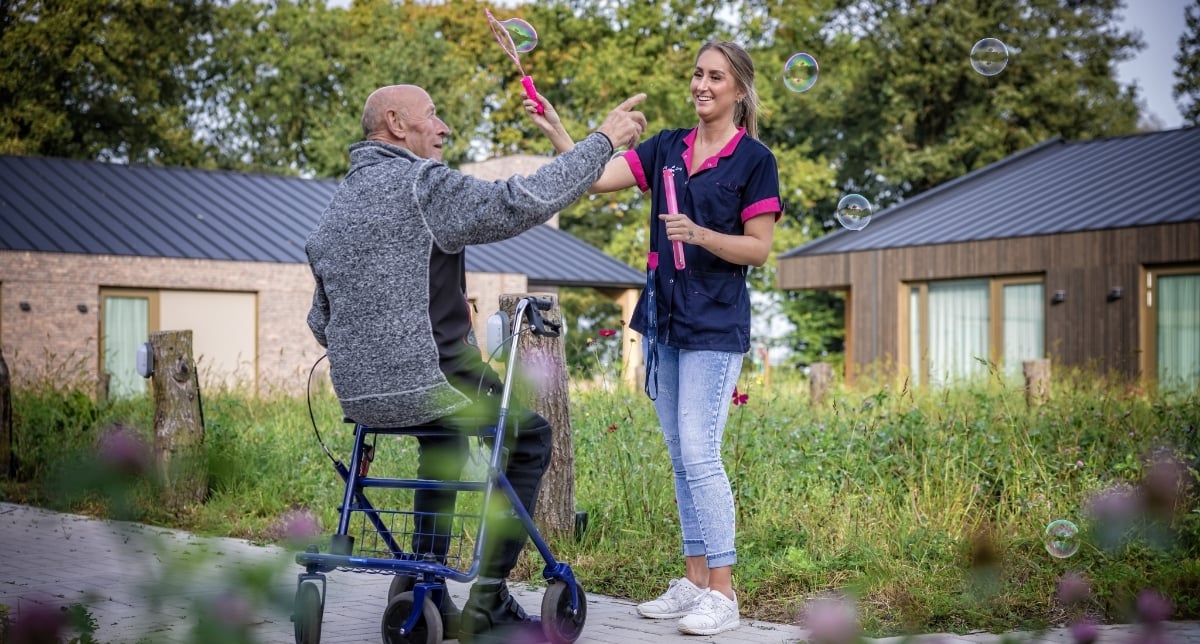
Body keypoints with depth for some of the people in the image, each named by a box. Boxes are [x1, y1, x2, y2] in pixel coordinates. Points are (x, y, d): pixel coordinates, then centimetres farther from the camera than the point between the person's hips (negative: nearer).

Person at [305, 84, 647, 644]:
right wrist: (603, 140, -11)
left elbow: (320, 323, 18)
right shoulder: (420, 184, -11)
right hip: (426, 383, -8)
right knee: (529, 435, 16)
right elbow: (522, 202, -21)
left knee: (443, 437, 37)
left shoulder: (332, 210, 15)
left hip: (357, 392, 8)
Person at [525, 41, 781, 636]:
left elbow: (758, 249, -6)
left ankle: (722, 593, -4)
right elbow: (599, 178, 1)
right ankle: (693, 581, 18)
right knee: (681, 456, 10)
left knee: (698, 453, -12)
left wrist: (699, 234, -20)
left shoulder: (754, 160, -4)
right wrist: (556, 134, -12)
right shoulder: (667, 148, 11)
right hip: (662, 318, 6)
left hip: (715, 324, -6)